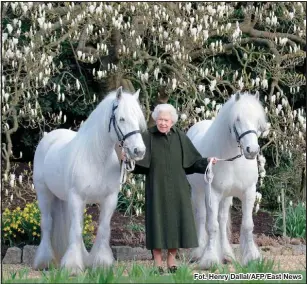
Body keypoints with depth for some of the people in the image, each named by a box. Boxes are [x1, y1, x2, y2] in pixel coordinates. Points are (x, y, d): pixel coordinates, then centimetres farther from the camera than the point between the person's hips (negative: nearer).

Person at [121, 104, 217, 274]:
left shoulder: (180, 137, 2)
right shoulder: (148, 137, -4)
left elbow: (193, 161, 4)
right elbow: (139, 162, -10)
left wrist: (207, 161, -11)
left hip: (177, 189, 2)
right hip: (157, 189, -2)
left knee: (176, 222, 5)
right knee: (158, 222, -1)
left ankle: (172, 262, 18)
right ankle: (158, 264, 9)